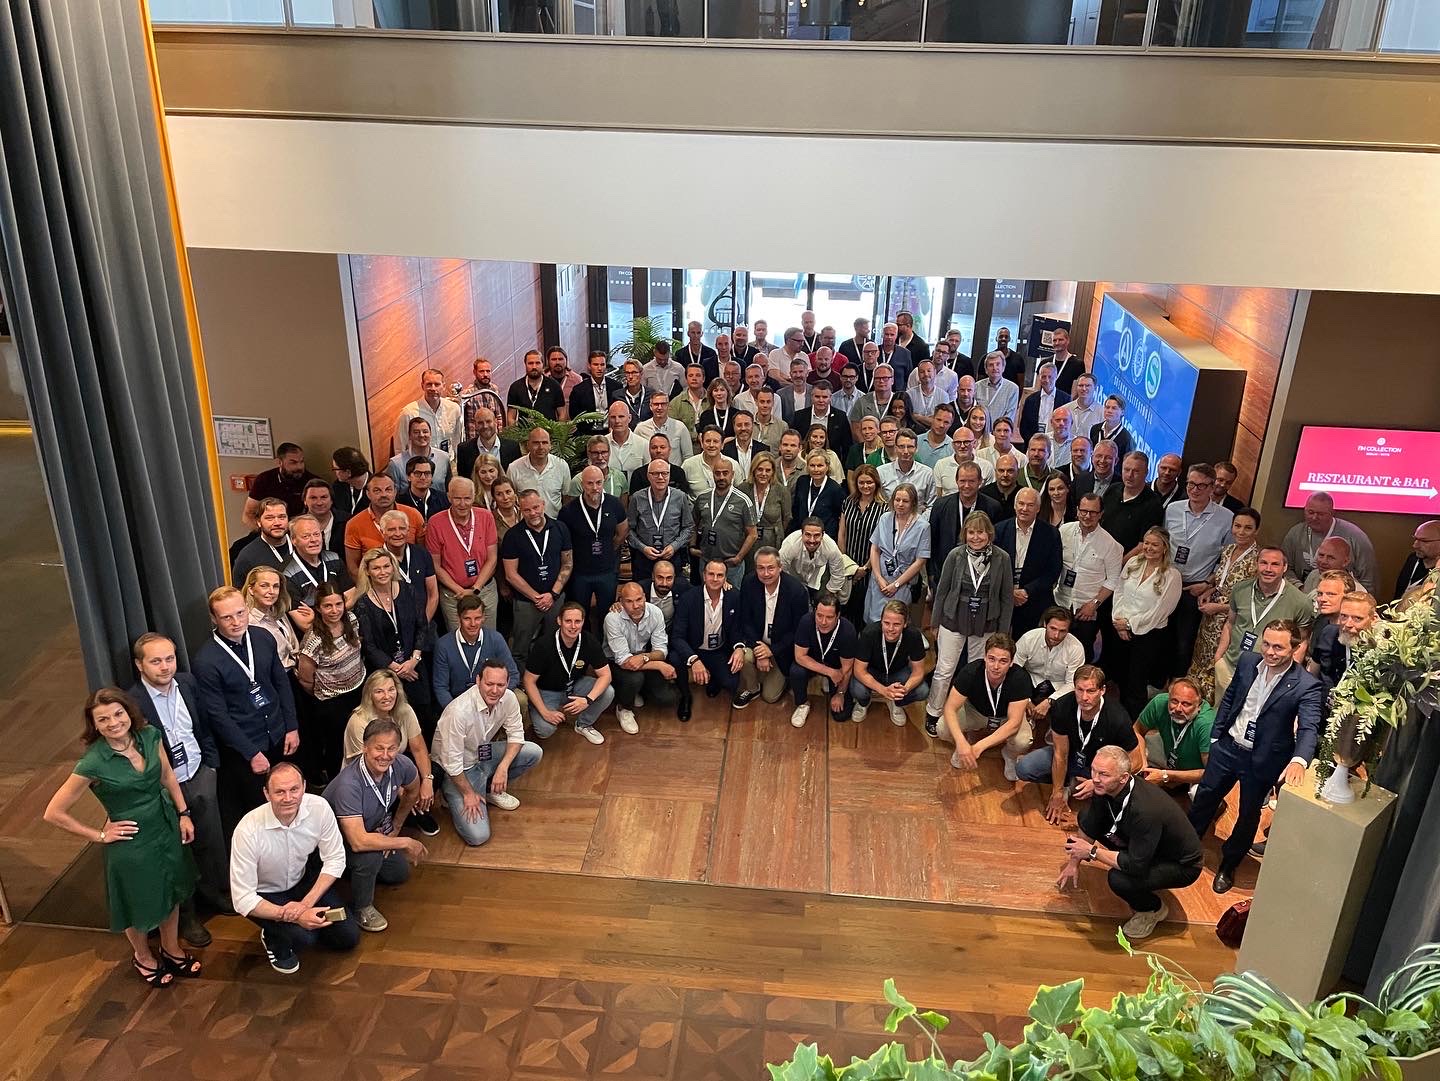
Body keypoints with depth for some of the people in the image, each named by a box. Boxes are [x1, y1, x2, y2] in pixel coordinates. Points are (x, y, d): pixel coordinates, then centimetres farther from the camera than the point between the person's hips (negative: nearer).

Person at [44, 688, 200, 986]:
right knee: (140, 905, 19)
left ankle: (172, 949, 49)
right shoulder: (93, 763, -27)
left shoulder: (150, 735, -13)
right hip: (132, 841, -4)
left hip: (167, 827, 4)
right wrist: (100, 835, -11)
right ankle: (143, 957, 48)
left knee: (171, 892, 24)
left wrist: (183, 814, 3)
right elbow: (54, 813, -17)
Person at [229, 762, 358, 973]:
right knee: (304, 937, -27)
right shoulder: (248, 830, -33)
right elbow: (243, 899, -27)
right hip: (264, 894, -4)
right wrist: (292, 916, -34)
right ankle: (275, 939, 6)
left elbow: (335, 859, -10)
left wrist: (307, 903, -21)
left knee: (348, 937, -3)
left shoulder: (319, 808, -24)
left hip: (303, 879, 4)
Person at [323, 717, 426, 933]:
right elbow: (359, 842, -44)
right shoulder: (349, 784, -41)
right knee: (370, 856, -34)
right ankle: (362, 908, -5)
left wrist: (396, 827, 9)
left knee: (399, 874, 12)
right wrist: (406, 843, -34)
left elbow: (412, 792, 4)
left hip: (374, 830, 7)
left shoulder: (401, 765, -22)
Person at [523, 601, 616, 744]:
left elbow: (605, 675, -14)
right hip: (546, 691, -3)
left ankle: (584, 724, 5)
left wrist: (588, 699, -32)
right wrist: (545, 712, -25)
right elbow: (529, 680, -18)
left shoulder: (590, 642, -17)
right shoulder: (544, 645, -26)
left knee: (608, 692, -22)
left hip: (575, 685, 3)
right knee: (545, 730, -27)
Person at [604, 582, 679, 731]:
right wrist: (659, 665, -32)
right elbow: (623, 660, -28)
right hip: (616, 663, -4)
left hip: (646, 662, 4)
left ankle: (636, 691, 17)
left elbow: (661, 651, -11)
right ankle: (623, 708, -3)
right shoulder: (613, 618, -27)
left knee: (668, 698, -14)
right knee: (634, 678, -36)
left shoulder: (655, 613, -15)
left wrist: (644, 657, -34)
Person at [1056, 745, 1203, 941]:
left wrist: (1091, 851, -26)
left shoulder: (1145, 810, -39)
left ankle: (1154, 909, 2)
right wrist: (1074, 862, 1)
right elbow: (1089, 827, 0)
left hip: (1182, 865, -8)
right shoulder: (1106, 788, -16)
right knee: (1087, 815, 0)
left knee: (1118, 879, -32)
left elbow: (1136, 866, -35)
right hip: (1142, 846, 8)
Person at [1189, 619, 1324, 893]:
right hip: (1227, 747, 4)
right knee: (1204, 799, 18)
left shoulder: (1307, 686, -21)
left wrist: (1299, 760, -49)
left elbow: (1309, 728, -31)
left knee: (1248, 815, 15)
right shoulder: (1248, 660, -7)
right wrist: (1216, 735, 7)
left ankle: (1228, 866, 38)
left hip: (1262, 761, -3)